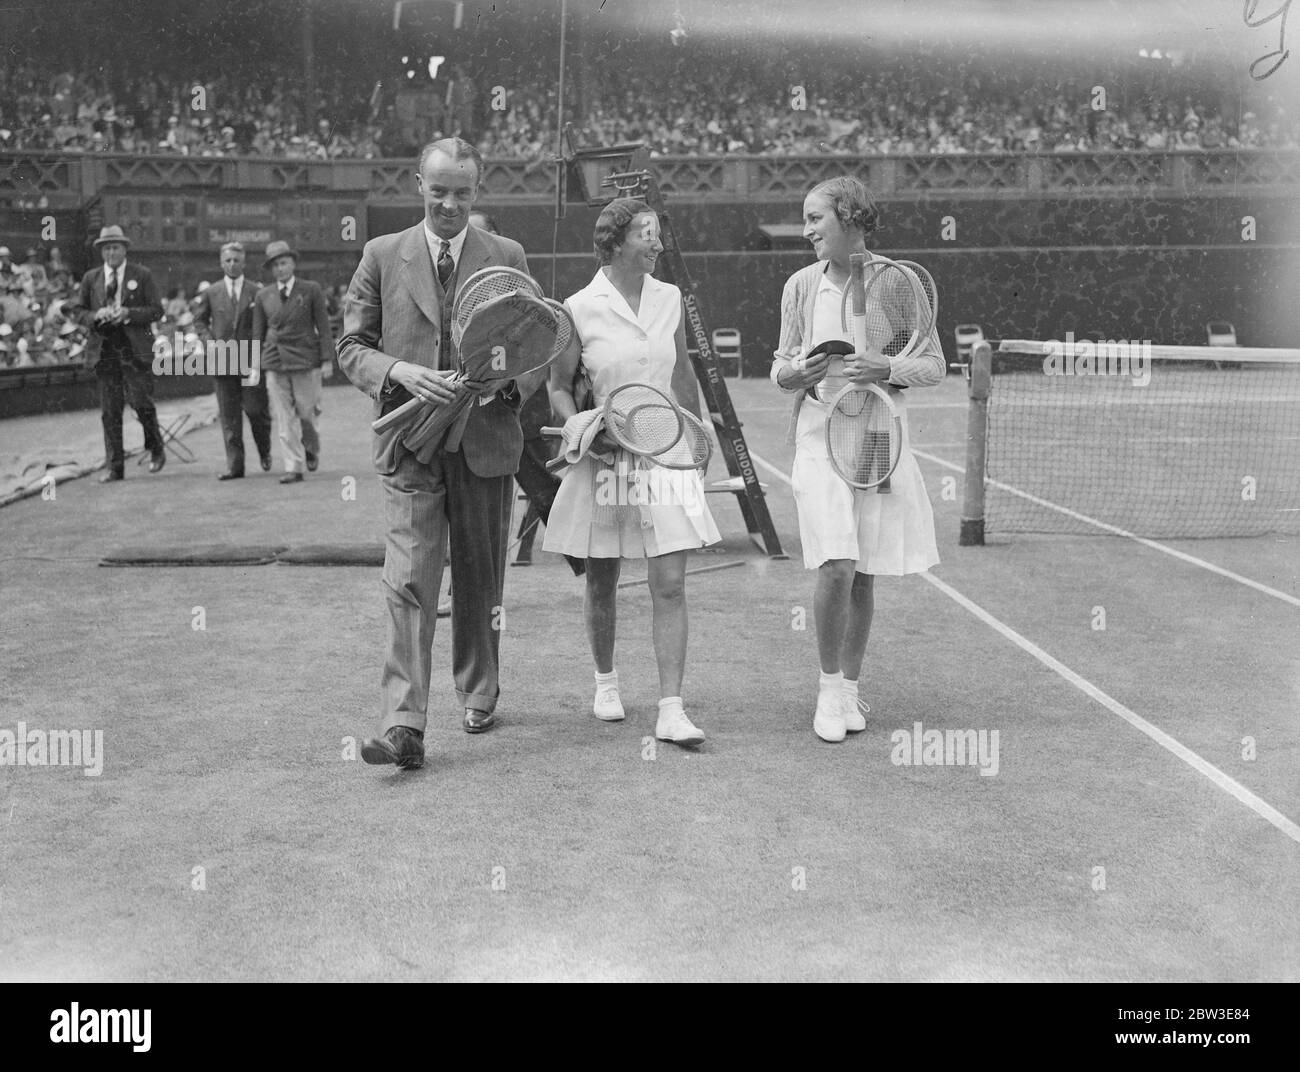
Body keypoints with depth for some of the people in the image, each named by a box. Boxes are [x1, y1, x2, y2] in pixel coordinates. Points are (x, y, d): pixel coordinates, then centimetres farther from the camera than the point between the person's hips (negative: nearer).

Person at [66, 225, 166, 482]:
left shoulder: (142, 275, 4)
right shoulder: (91, 278, 11)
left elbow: (157, 309, 1)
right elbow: (76, 310, 12)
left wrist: (128, 313, -13)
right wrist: (95, 316, -9)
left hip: (135, 348, -2)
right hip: (104, 349, 3)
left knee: (141, 401, -9)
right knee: (109, 411, 2)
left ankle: (156, 449, 17)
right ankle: (114, 467, 6)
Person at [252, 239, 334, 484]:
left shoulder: (311, 290, 1)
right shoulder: (263, 296, 9)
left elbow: (323, 326, 0)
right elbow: (258, 331, 13)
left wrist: (327, 359, -6)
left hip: (304, 360, -2)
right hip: (274, 362, 2)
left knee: (306, 412, 2)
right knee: (284, 419, -1)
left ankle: (311, 448, 32)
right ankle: (294, 468, 2)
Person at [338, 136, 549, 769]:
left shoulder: (507, 258, 7)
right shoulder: (382, 256, 7)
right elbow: (351, 346, 6)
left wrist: (506, 382, -14)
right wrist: (398, 371, -14)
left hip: (486, 439, 1)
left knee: (480, 579, 12)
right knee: (408, 583, -11)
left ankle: (478, 695, 31)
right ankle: (403, 726, -14)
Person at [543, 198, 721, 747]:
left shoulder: (670, 298, 5)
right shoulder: (580, 309, -6)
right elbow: (559, 386, 2)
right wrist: (577, 426, -15)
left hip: (666, 456, 2)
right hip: (606, 458, -2)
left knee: (670, 586, -5)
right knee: (602, 582, 11)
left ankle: (671, 710, -3)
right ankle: (605, 679, 34)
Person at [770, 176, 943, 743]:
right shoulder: (802, 285, 3)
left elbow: (935, 364, 3)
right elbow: (780, 366, 13)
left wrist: (889, 369, -16)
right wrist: (793, 373, -10)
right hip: (820, 436, 0)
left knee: (863, 575, 6)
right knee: (836, 566, -14)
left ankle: (849, 687, 23)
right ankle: (829, 688, 4)